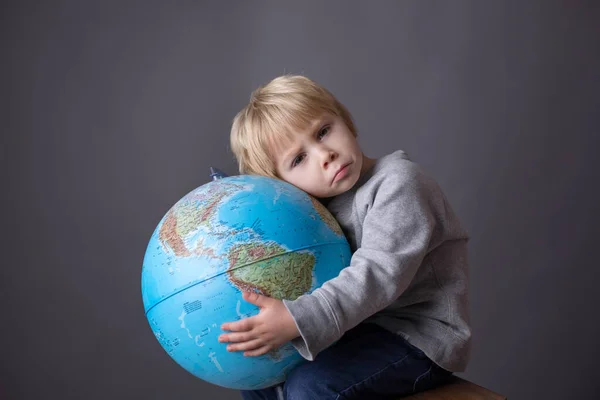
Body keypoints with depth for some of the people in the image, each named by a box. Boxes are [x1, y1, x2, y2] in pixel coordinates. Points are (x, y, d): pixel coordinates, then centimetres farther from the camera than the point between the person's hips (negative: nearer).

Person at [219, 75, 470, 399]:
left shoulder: (398, 182, -19)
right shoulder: (317, 205, 5)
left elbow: (378, 274, -31)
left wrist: (297, 321, -40)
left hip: (420, 337, -8)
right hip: (362, 326, 8)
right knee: (257, 362, 11)